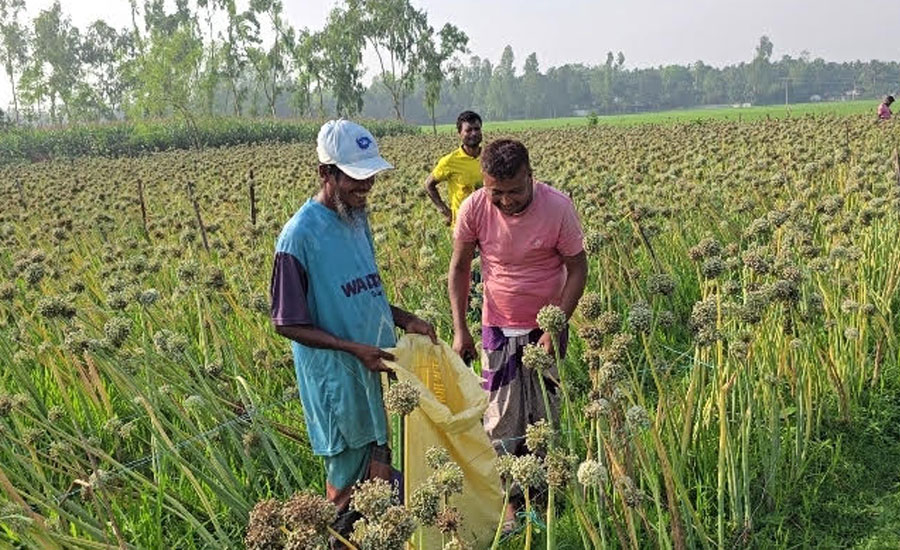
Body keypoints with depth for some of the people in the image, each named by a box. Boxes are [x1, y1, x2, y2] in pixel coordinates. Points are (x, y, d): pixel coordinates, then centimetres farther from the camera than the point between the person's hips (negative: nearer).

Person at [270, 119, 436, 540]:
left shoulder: (357, 219, 4)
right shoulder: (300, 236, -19)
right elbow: (287, 324, -15)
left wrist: (405, 320, 1)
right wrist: (354, 348, -22)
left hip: (380, 368, 7)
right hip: (338, 379, -7)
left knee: (381, 464, 17)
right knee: (349, 477, 10)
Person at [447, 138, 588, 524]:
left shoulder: (558, 208, -20)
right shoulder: (474, 209, -16)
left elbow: (577, 268, -9)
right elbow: (459, 267, -2)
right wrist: (460, 329, -6)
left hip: (546, 327, -1)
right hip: (498, 327, 1)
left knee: (544, 416, 8)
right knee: (501, 419, 4)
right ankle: (507, 501, 19)